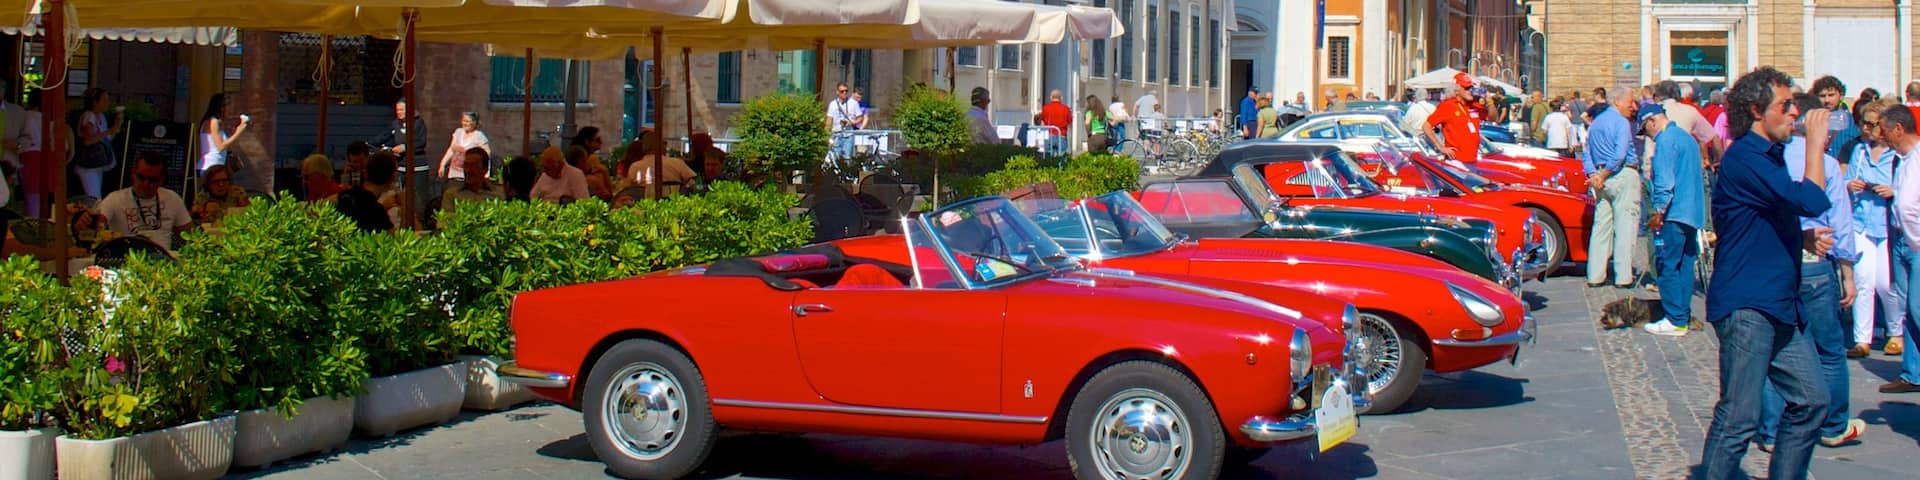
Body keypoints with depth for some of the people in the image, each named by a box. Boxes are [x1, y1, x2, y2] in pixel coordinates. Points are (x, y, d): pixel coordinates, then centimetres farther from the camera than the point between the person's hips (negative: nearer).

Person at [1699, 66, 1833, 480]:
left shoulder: (1770, 156, 17)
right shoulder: (1745, 158, -15)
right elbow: (1812, 201, -24)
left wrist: (1806, 238, 10)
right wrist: (1815, 143, -12)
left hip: (1779, 307, 10)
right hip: (1747, 305, -10)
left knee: (1810, 401, 11)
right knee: (1739, 417, -8)